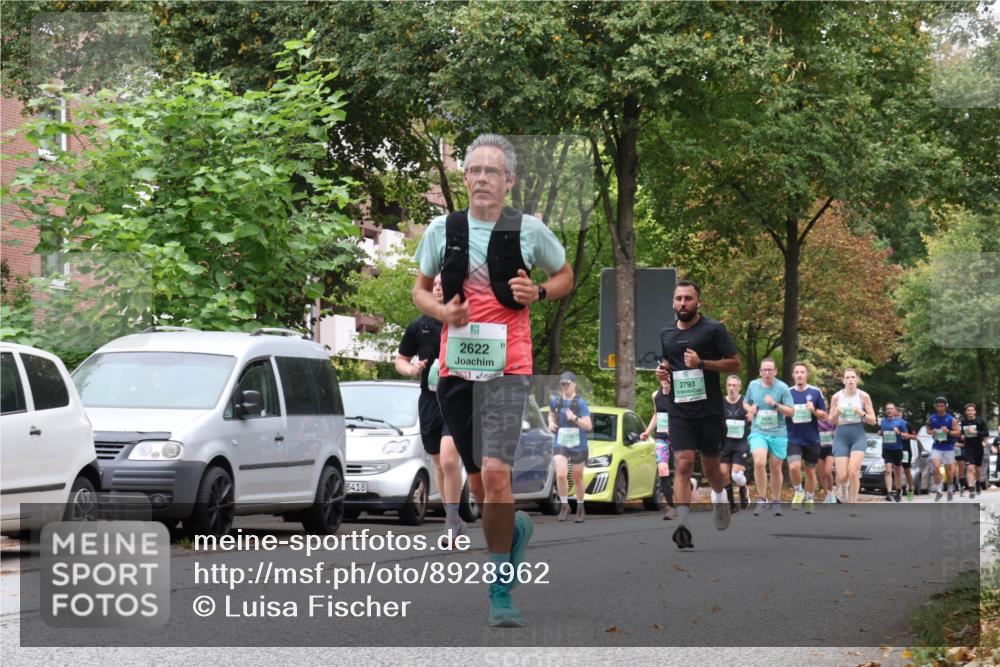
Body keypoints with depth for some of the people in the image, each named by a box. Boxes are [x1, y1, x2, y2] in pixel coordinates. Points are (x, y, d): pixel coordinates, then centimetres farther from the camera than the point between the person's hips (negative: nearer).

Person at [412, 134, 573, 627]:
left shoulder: (529, 230, 0)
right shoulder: (442, 229, 5)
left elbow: (565, 277, 15)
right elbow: (420, 289, 16)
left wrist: (538, 293, -6)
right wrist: (442, 311, -5)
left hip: (507, 368, -3)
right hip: (455, 366, 3)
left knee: (495, 473, -18)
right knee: (479, 478, 11)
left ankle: (500, 591, -10)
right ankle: (514, 529, 45)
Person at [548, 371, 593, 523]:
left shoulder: (580, 402, -9)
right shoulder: (556, 401, 3)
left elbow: (589, 426, -13)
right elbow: (551, 414, 25)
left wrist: (575, 418, -28)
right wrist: (551, 423, 4)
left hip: (578, 446, -2)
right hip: (561, 445, 2)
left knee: (577, 478, 10)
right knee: (561, 475, -17)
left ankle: (580, 507, 30)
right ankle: (564, 505, 1)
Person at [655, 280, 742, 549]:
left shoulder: (713, 329, -4)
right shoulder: (666, 334, 10)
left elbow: (735, 364, -5)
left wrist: (702, 363, -17)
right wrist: (662, 371, 2)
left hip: (710, 409, -2)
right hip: (679, 410, 2)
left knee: (710, 466, 12)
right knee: (683, 464, -12)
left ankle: (719, 495, 47)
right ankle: (683, 527, -19)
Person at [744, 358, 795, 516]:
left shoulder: (782, 388, -5)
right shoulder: (753, 385, 4)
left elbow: (791, 411, -5)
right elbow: (745, 402, 22)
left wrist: (775, 405, -21)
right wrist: (750, 409, -2)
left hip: (778, 433, 0)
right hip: (758, 432, 0)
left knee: (776, 468, 8)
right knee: (759, 462, -22)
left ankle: (776, 501, 25)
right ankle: (762, 499, -11)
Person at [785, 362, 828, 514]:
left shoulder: (816, 392, 0)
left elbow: (824, 415, 3)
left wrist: (814, 411, -16)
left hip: (812, 439, 0)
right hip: (794, 438, 0)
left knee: (810, 471, 9)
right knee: (794, 467, -21)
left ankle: (809, 499, 28)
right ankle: (799, 492, 5)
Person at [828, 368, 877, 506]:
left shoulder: (864, 396, 1)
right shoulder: (836, 397, 3)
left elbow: (873, 420, 4)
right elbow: (831, 421, 10)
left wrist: (862, 413, -16)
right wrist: (837, 413, -12)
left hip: (858, 436, -1)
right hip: (841, 436, 1)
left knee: (853, 471, -20)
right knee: (842, 476, -8)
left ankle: (852, 505, -8)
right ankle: (842, 488, 30)